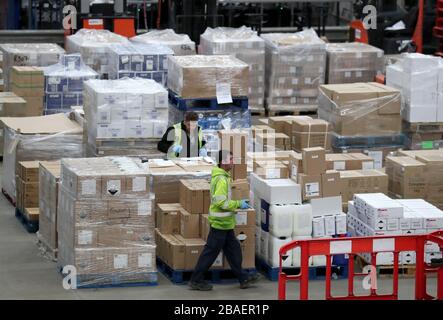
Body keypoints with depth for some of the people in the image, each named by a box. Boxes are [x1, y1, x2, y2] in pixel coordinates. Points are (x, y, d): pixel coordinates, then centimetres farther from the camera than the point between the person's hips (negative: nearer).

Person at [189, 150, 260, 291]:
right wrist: (238, 204, -19)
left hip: (225, 222, 10)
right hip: (220, 222, -10)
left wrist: (238, 204, 15)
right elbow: (221, 202, -27)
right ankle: (196, 280, 6)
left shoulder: (221, 176, 11)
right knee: (211, 251, -2)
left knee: (233, 249, 15)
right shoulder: (221, 179, -22)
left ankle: (243, 278, 23)